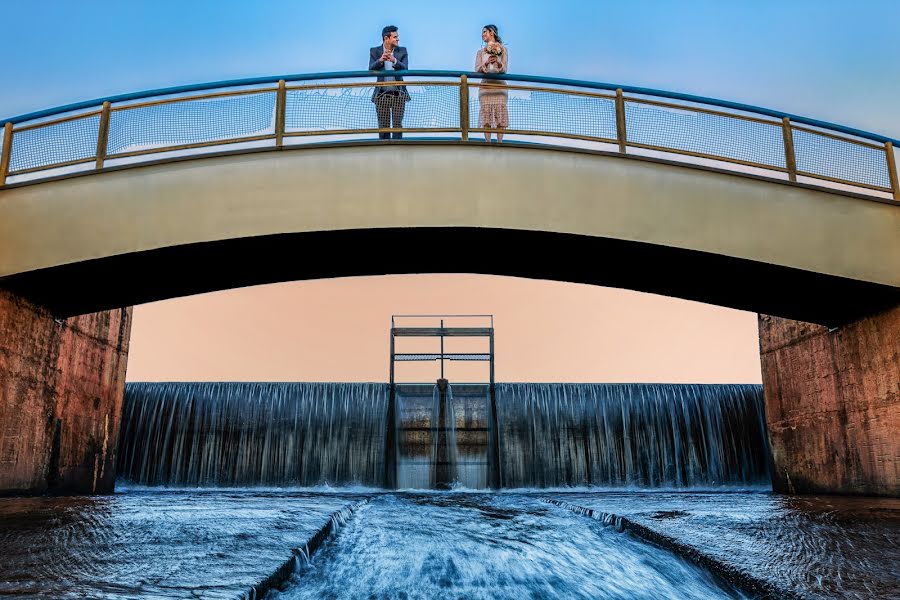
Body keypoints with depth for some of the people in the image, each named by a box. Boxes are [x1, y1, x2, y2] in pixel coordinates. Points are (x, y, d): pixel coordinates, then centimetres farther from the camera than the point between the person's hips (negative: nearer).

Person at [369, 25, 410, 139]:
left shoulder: (402, 51, 4)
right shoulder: (375, 51, 2)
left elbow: (404, 69, -10)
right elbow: (371, 69, -11)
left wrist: (394, 60, -29)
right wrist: (381, 60, -29)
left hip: (398, 94, 0)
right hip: (382, 94, 0)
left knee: (397, 125, -1)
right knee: (383, 126, 3)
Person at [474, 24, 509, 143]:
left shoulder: (503, 50, 10)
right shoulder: (481, 52, 15)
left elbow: (504, 69, 2)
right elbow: (477, 70, 5)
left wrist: (497, 61, -19)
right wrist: (486, 63, -13)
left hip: (499, 85, -1)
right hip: (486, 85, 1)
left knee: (500, 116, -5)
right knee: (486, 116, -5)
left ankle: (499, 142, -2)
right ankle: (487, 142, -3)